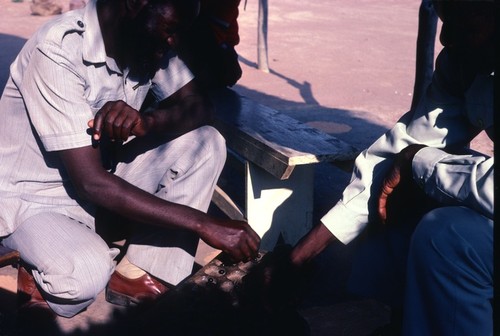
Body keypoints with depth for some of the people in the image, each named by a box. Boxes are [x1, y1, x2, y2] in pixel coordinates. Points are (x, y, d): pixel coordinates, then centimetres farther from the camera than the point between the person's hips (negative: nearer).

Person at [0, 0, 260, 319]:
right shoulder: (58, 52, -28)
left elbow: (200, 106, -6)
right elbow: (91, 182, -31)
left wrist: (147, 121, -30)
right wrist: (203, 223, -32)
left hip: (103, 177, 7)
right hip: (33, 196, -7)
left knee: (206, 142, -13)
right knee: (86, 275, -36)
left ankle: (139, 277, -12)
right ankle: (48, 283, 0)